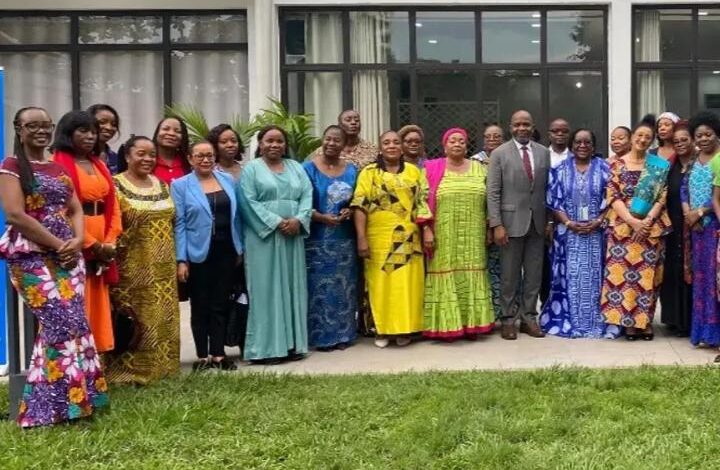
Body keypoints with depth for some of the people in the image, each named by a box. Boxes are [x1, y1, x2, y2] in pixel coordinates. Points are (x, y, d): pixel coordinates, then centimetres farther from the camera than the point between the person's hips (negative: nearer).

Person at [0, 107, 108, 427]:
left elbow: (76, 210, 16)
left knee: (71, 322, -2)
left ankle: (59, 399, 7)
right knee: (65, 323, -15)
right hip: (32, 256, -6)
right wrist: (58, 244, -13)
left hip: (67, 254, 6)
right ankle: (62, 401, -5)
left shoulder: (59, 169, 18)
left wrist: (77, 241, -5)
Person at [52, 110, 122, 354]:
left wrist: (110, 242, -2)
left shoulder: (100, 166, 17)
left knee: (98, 309, 8)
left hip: (102, 249, 7)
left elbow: (113, 207, 13)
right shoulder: (57, 164, -5)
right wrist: (92, 244, -14)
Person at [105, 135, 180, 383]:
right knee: (133, 319, -5)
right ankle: (130, 369, 3)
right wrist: (113, 253, -16)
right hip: (132, 267, -6)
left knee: (162, 317, 10)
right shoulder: (115, 185, -6)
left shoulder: (162, 186, 13)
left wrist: (177, 259, 14)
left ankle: (159, 365, 20)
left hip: (162, 267, 6)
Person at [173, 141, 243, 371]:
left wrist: (239, 249, 10)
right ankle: (203, 356, 16)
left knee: (221, 304, 7)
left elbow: (235, 216, 12)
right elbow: (179, 224, -6)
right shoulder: (180, 185, -3)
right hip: (198, 254, -3)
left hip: (226, 251, 3)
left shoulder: (227, 180, 8)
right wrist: (181, 259, -11)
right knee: (200, 305, 7)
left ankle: (218, 354, 14)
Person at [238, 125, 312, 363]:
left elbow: (307, 195, 7)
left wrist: (299, 219, -11)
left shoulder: (296, 167, 16)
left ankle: (292, 343, 13)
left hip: (293, 237, 5)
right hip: (264, 236, -5)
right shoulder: (251, 169, 1)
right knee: (267, 289, -4)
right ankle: (266, 347, 0)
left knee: (293, 288, 6)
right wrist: (276, 222, -16)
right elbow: (248, 202, -9)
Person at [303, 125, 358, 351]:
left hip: (344, 239, 4)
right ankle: (321, 336, 7)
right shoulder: (309, 168, -1)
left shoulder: (351, 170, 10)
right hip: (317, 240, -3)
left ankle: (343, 334, 17)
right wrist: (322, 217, -19)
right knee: (320, 287, -2)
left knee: (344, 287, 7)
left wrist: (349, 212, -8)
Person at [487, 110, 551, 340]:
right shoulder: (500, 154, -2)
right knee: (509, 274, 3)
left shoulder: (543, 153, 8)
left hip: (537, 222, 3)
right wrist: (496, 225, -12)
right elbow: (493, 192, -5)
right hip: (512, 221, -3)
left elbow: (548, 189, 9)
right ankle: (508, 319, 13)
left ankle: (528, 317, 18)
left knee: (534, 274, 8)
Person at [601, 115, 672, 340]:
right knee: (623, 273, -3)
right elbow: (613, 197, -3)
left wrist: (647, 221, -13)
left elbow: (662, 197, 2)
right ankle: (629, 321, 5)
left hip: (651, 227, 1)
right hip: (622, 226, -1)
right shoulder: (617, 164, 5)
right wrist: (633, 221, -14)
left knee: (647, 274, 2)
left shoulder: (660, 166, 8)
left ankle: (645, 320, 12)